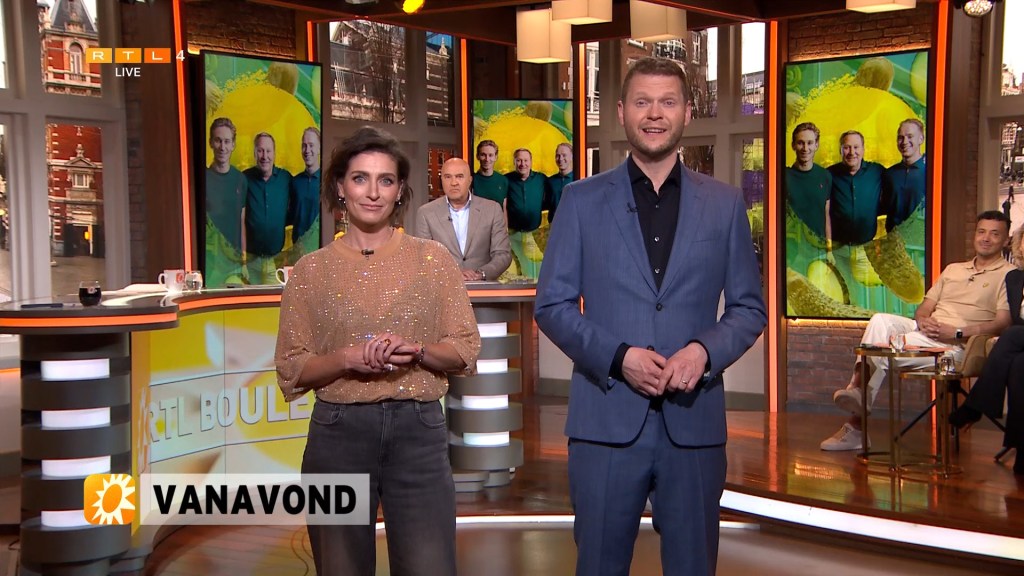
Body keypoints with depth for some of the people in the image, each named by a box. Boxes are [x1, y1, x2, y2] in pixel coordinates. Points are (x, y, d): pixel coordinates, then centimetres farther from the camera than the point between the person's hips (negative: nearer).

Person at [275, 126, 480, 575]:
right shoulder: (311, 269, 3)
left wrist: (416, 350, -16)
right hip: (339, 432, 1)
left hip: (418, 429, 0)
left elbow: (466, 349, 2)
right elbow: (291, 370, 2)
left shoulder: (433, 259, 3)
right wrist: (347, 358, -16)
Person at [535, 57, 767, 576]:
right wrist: (618, 357, -13)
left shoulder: (724, 204, 8)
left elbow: (749, 308, 9)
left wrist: (706, 351, -11)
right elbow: (551, 304, 2)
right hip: (606, 417, -1)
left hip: (694, 420, 1)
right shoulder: (582, 200, 4)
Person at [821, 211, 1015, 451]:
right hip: (924, 331, 6)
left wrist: (957, 332, -19)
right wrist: (922, 320, -5)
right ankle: (856, 388, -36)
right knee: (881, 320, -25)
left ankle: (856, 425, -17)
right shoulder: (953, 269, 26)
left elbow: (1002, 322, -9)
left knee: (881, 351, -25)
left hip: (955, 346, -6)